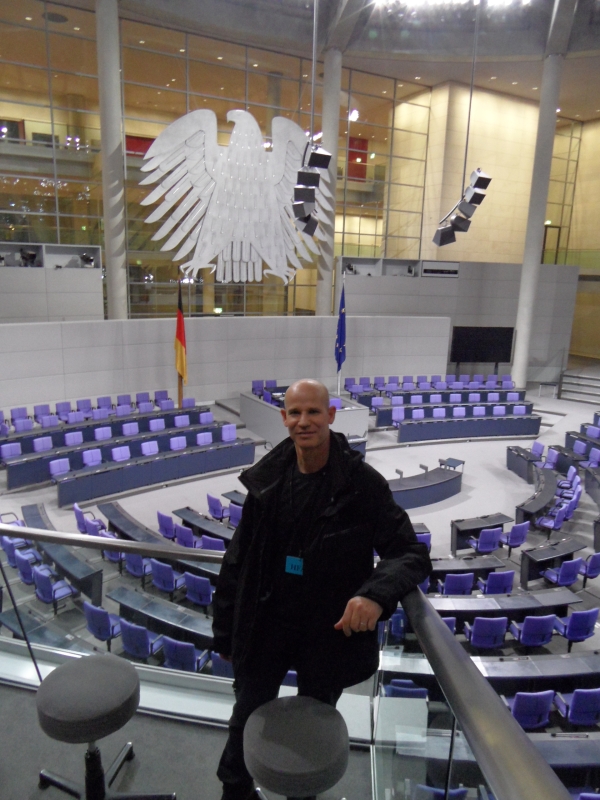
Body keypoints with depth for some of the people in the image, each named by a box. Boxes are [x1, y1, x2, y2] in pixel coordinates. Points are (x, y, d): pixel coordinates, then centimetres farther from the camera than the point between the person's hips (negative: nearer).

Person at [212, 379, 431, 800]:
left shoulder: (363, 483, -16)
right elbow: (239, 560, 1)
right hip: (266, 625, 2)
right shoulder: (268, 479, -7)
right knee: (245, 722, 20)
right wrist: (226, 631, 5)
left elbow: (412, 554, -15)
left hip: (331, 631, -2)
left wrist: (376, 593, -36)